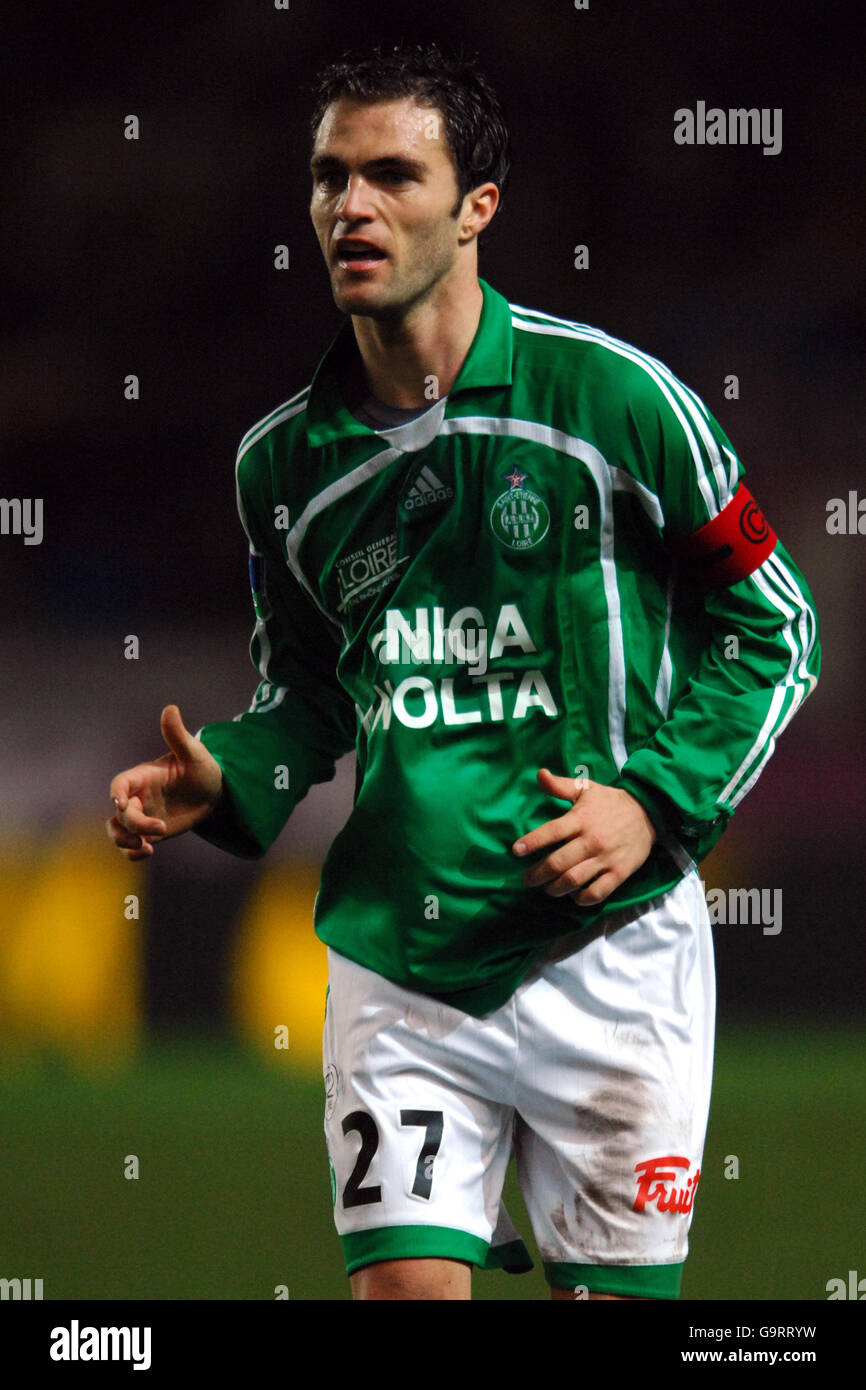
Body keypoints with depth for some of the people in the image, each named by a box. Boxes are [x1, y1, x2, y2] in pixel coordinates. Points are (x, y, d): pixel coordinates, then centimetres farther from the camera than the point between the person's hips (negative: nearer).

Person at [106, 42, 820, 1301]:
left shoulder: (613, 395, -7)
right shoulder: (283, 462, 4)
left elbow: (775, 627, 1)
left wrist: (659, 801, -11)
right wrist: (222, 785, -3)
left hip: (607, 949, -2)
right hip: (398, 959, 2)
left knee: (614, 1292, 5)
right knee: (404, 1284, -7)